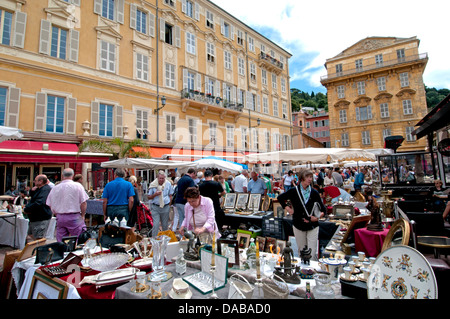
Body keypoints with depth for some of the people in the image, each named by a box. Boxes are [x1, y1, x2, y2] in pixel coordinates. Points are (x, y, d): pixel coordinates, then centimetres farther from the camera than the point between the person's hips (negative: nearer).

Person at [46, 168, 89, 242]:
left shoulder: (55, 188, 5)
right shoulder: (77, 186, -7)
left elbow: (50, 205, 11)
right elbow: (84, 203, -8)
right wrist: (82, 215, 4)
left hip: (60, 217, 4)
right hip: (74, 217, -4)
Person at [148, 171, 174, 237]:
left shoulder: (168, 184, 2)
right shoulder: (153, 185, -2)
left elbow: (170, 196, 10)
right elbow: (149, 197, 3)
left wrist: (169, 206, 5)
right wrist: (155, 194, -15)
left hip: (165, 207, 2)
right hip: (155, 207, -1)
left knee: (165, 225, 11)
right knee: (156, 224, -8)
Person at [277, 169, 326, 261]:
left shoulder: (314, 192, -1)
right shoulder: (294, 191, -4)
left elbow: (323, 209, 4)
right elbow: (280, 197, 11)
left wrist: (317, 217, -12)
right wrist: (287, 208, 3)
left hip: (312, 226, 0)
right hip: (298, 226, 0)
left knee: (312, 253, -2)